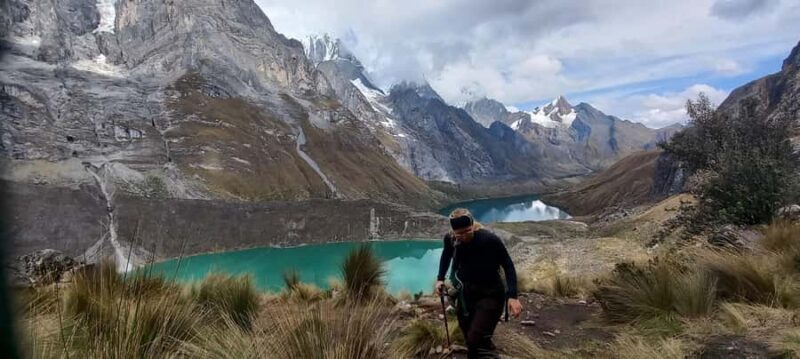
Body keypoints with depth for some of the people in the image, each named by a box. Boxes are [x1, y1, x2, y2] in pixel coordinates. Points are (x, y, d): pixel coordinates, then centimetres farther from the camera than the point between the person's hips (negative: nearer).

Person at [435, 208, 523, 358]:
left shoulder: (490, 239, -25)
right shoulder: (450, 239, -13)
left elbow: (508, 266, -15)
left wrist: (512, 296, -23)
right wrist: (440, 278, 6)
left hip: (490, 295, -4)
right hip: (466, 293, 5)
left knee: (477, 340, -19)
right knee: (470, 340, 14)